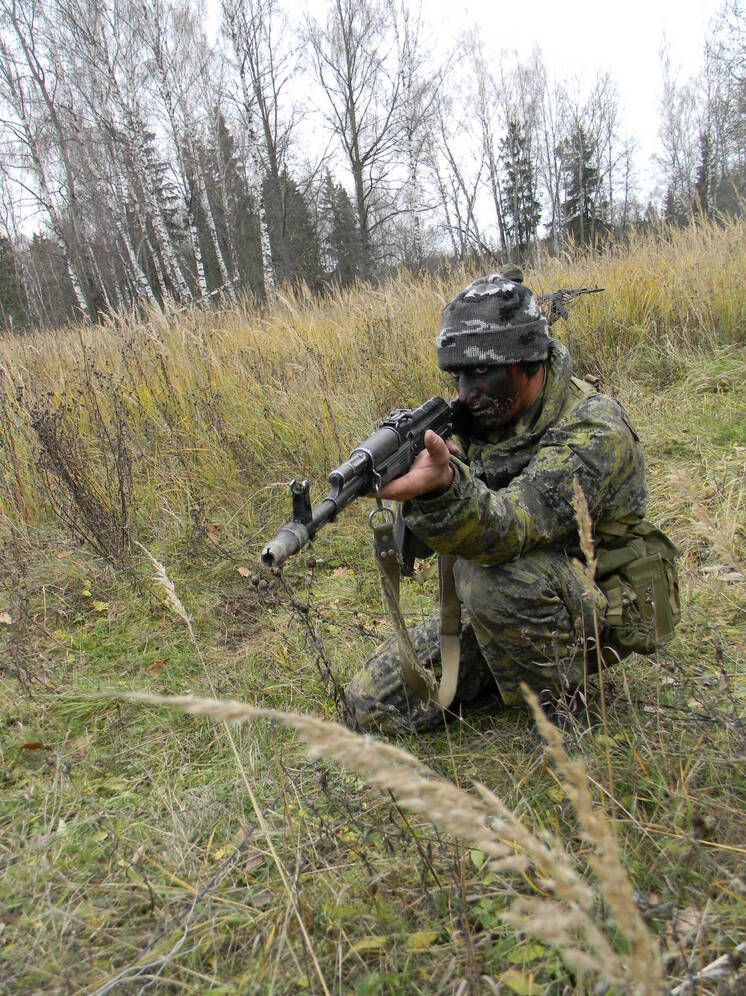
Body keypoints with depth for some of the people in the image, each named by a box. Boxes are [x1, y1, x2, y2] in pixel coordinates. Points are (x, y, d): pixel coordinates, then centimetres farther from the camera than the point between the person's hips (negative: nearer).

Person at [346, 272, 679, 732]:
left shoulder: (592, 429, -23)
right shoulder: (474, 418, -1)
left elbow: (515, 526, -38)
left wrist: (446, 487, -58)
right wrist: (416, 479, -25)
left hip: (604, 608, -6)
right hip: (508, 606, 6)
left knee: (496, 579, -39)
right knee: (372, 702, -2)